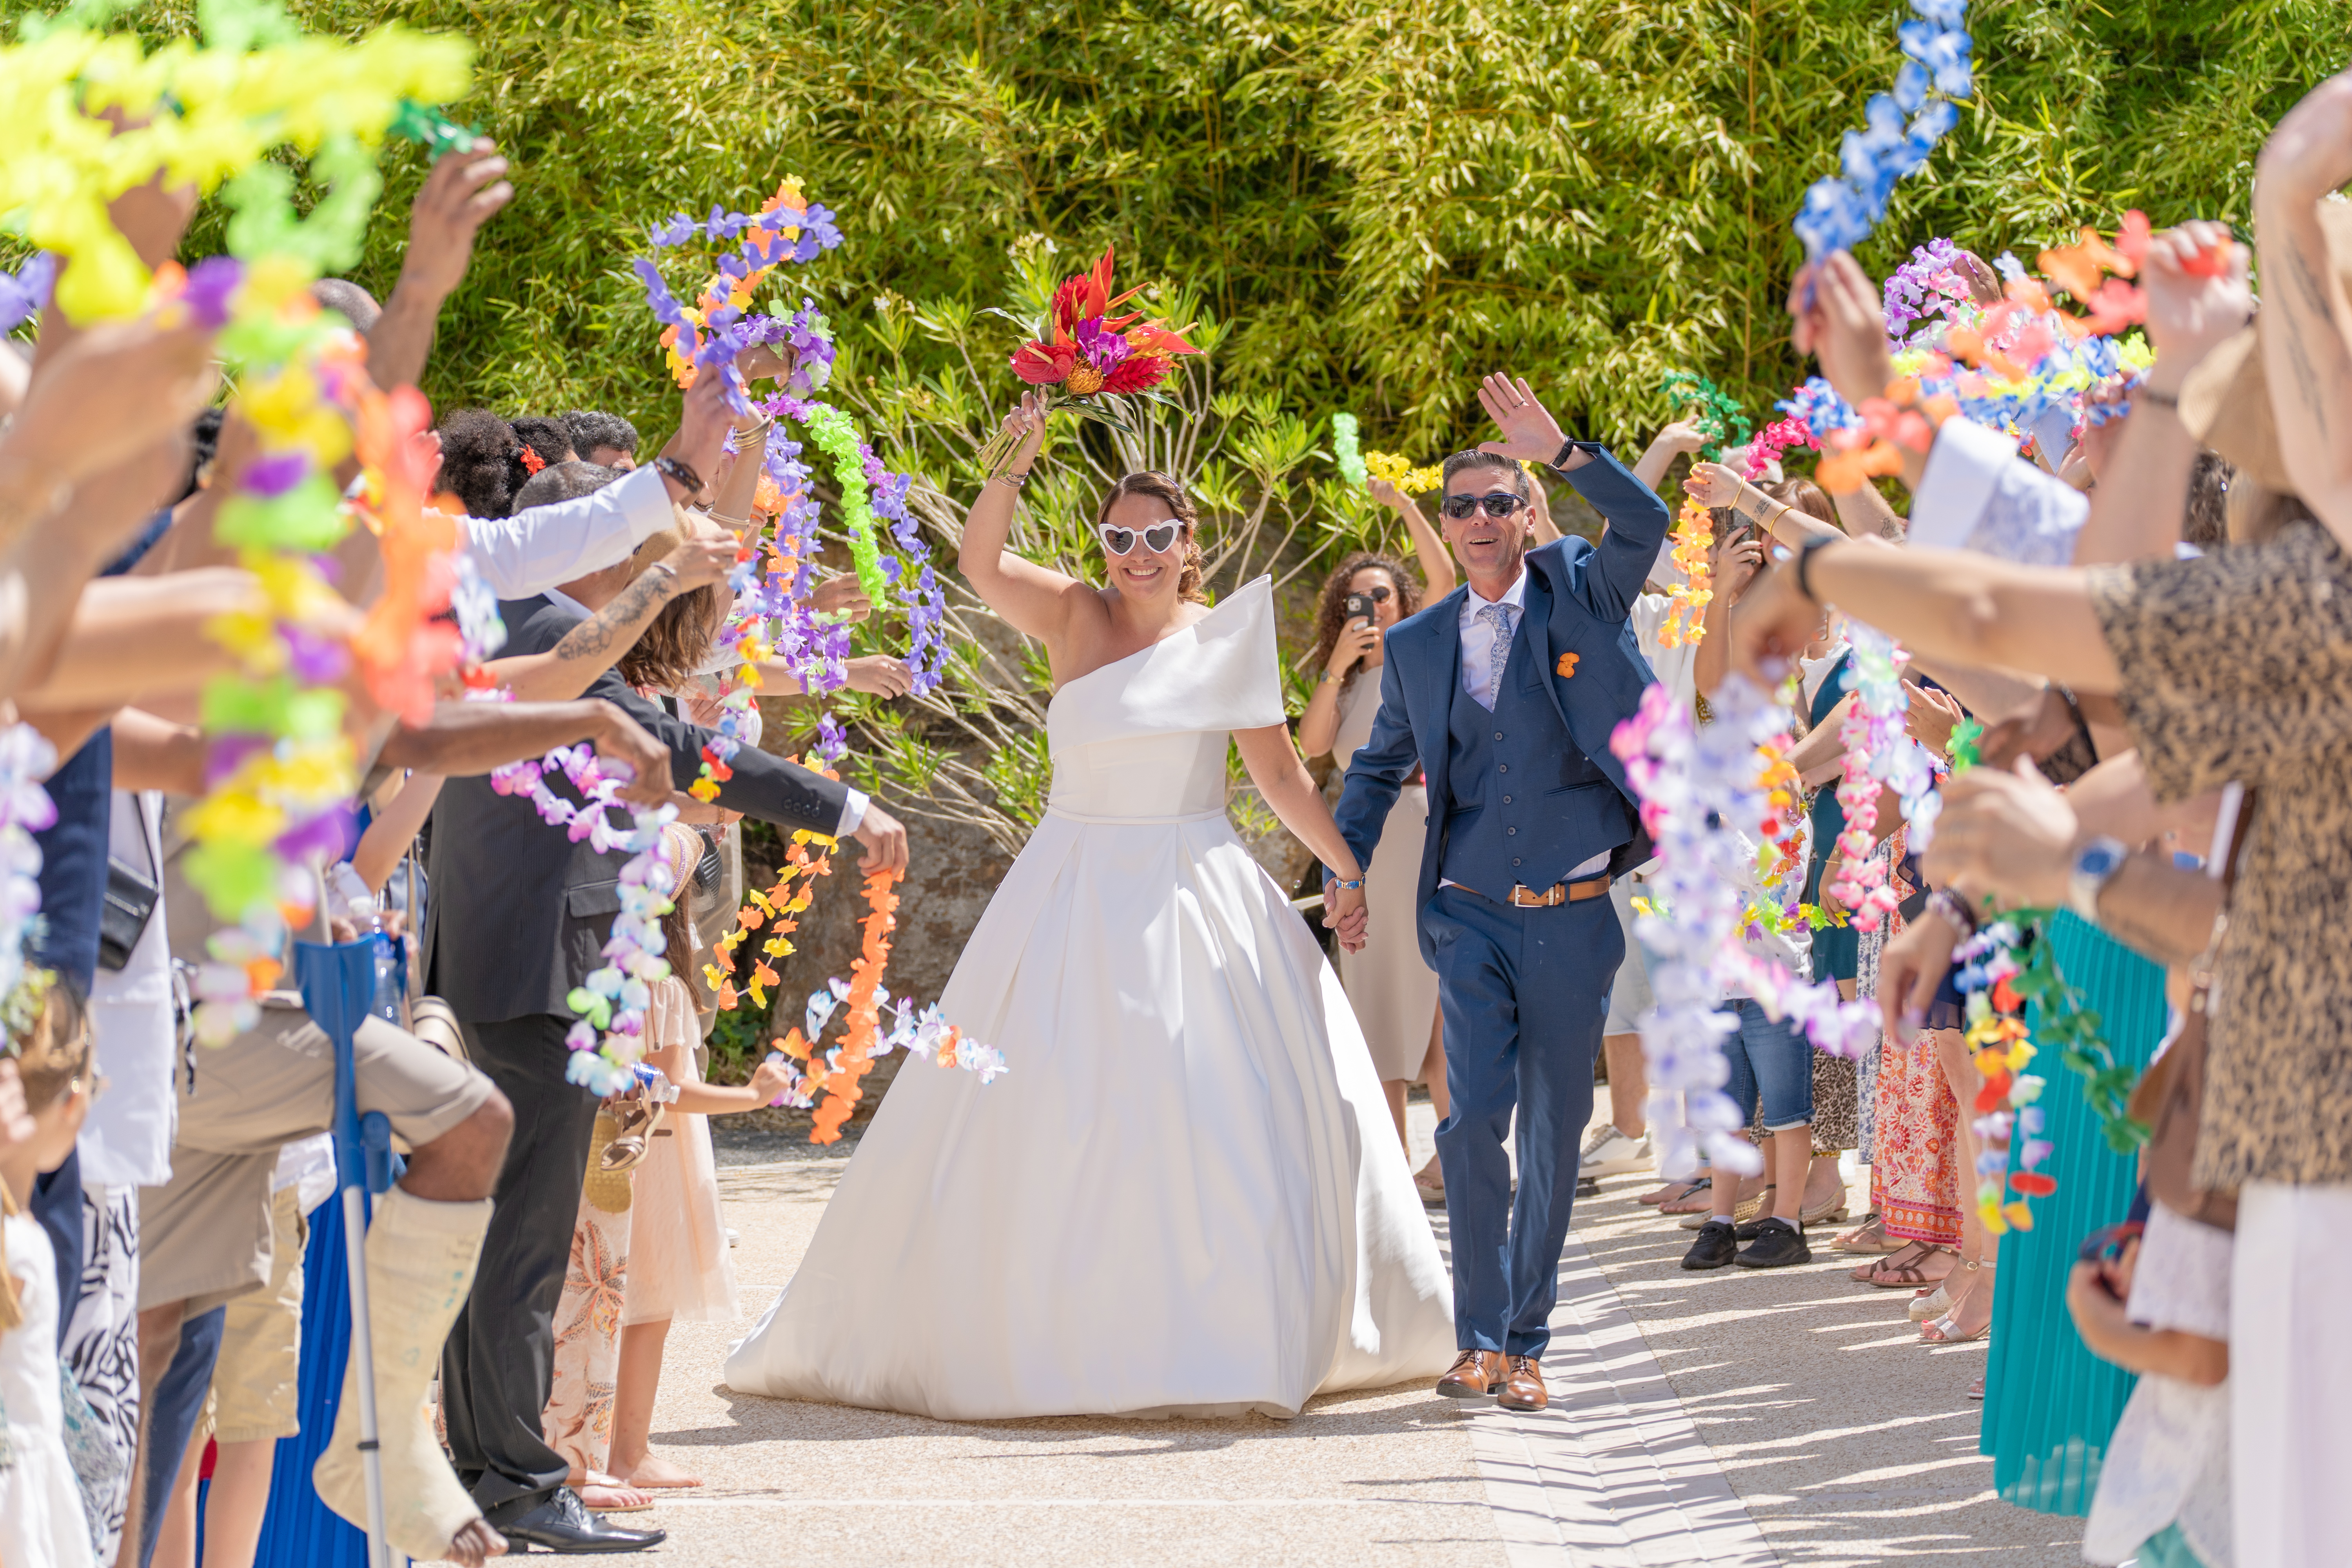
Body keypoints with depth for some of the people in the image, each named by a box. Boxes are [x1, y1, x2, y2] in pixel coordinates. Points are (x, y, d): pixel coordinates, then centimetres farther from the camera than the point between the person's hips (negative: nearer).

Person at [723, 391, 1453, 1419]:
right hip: (1075, 898, -1)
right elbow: (980, 563, -18)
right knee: (1037, 1119, -1)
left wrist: (1348, 868, 1)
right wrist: (1016, 468, -33)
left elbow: (1279, 773, 8)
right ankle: (1020, 1331, 9)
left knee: (1236, 1114, 0)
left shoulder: (1225, 640, 4)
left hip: (1197, 899, 1)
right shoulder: (1074, 619, -1)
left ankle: (1247, 1336, 13)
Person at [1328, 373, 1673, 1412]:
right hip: (1472, 917, 1)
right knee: (1474, 1120, -10)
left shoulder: (1582, 590, 3)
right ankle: (1479, 1337, -1)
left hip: (1575, 917, -1)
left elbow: (1645, 524, -16)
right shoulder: (1417, 645, 9)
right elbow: (1377, 769, 20)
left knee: (1553, 1133, 3)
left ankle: (1526, 1344, 12)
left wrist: (1561, 452, -25)